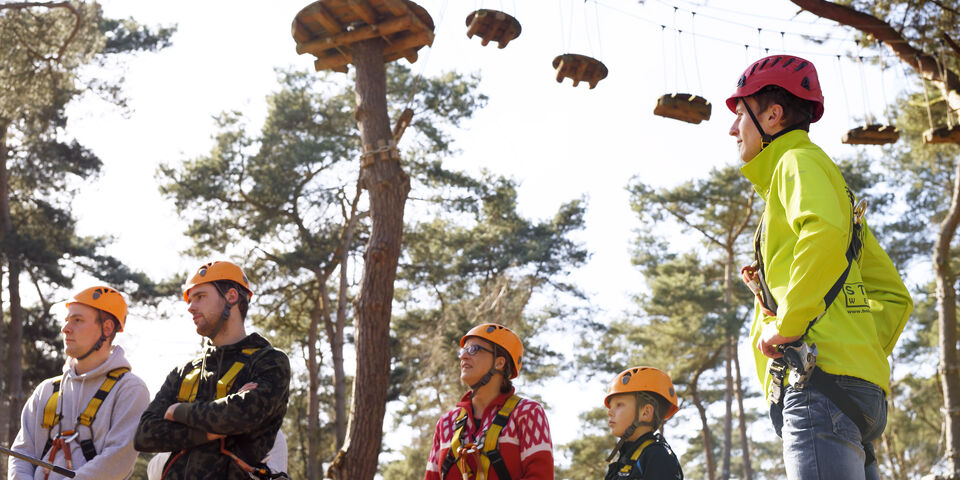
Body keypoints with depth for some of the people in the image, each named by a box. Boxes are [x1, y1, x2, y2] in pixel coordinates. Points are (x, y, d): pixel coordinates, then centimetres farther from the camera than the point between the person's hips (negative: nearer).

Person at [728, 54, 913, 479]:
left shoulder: (798, 160, 3)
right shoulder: (836, 189, 32)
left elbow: (824, 232, -22)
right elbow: (894, 296, 30)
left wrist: (787, 325, -16)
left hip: (821, 380, -10)